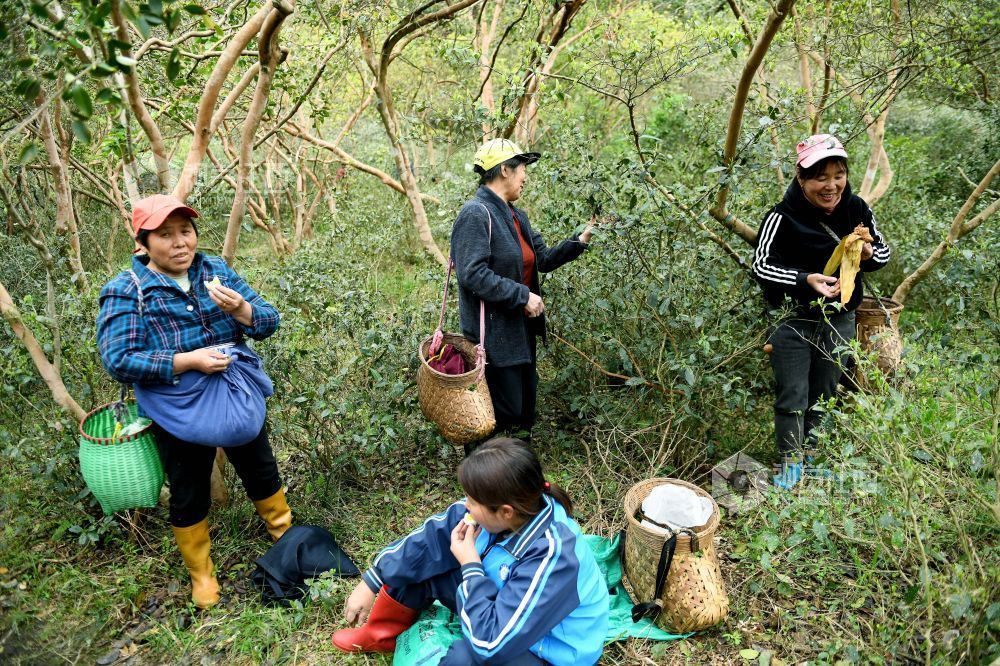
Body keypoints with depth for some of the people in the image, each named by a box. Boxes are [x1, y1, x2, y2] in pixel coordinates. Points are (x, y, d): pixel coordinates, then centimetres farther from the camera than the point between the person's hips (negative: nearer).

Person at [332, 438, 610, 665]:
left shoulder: (552, 557, -39)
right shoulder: (494, 508, -19)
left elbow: (491, 641, -38)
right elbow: (431, 536, -6)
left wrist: (469, 564, -28)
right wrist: (369, 584, -2)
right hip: (504, 607, 7)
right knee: (415, 563, 0)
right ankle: (382, 636, 26)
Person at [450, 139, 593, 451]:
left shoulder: (516, 215, 13)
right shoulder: (476, 214, -17)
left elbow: (543, 259, 16)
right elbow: (473, 274, -25)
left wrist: (581, 240, 5)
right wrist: (523, 296, -22)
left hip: (521, 330, 10)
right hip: (494, 334, -10)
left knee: (524, 407, 19)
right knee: (503, 414, -3)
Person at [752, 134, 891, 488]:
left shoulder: (857, 209, -5)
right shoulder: (783, 217, -21)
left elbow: (883, 252, 7)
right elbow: (761, 265, -19)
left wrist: (868, 253, -17)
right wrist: (805, 280, -33)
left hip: (839, 320, 5)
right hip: (793, 321, -5)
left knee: (823, 394, 18)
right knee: (792, 397, 2)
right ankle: (791, 464, 19)